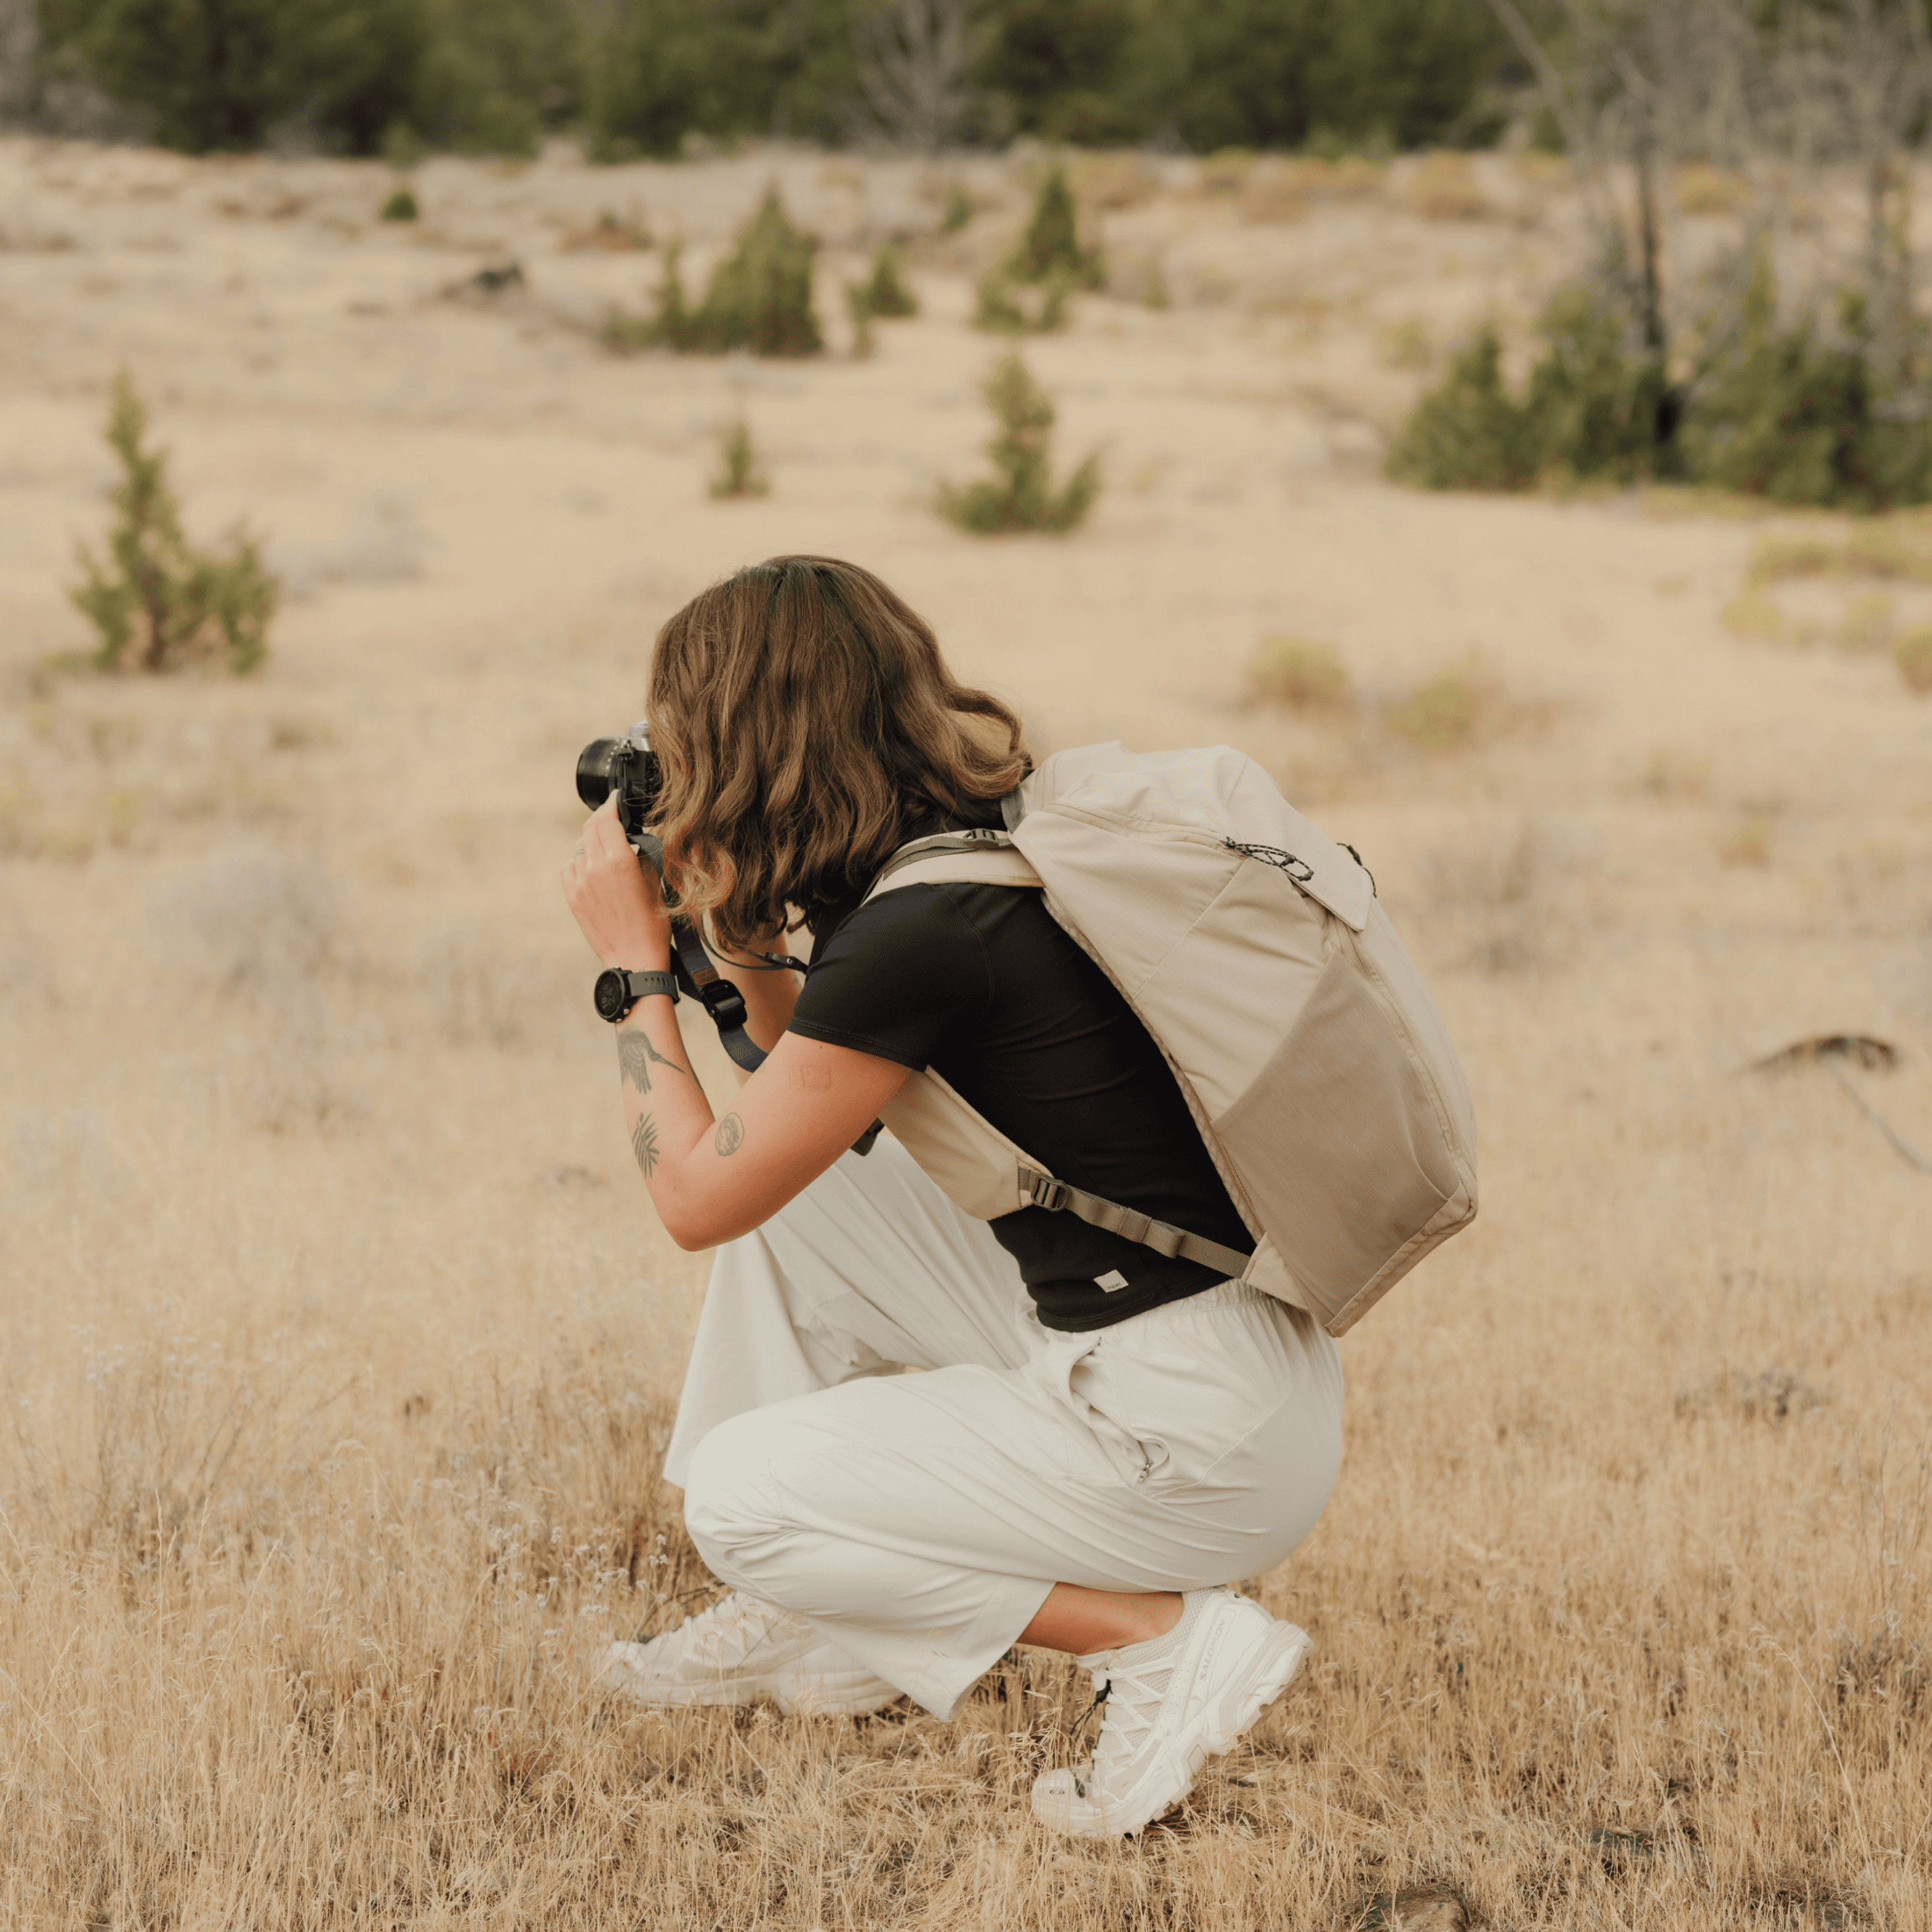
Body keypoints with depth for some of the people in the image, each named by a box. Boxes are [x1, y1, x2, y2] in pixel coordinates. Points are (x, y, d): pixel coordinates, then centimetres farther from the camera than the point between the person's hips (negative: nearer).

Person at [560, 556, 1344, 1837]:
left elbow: (696, 1197, -11)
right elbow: (815, 1092, 23)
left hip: (1200, 1437, -9)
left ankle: (1170, 1642, -4)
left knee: (740, 1496, 1)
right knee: (791, 1176, 16)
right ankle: (812, 1630, 23)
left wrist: (633, 961, 0)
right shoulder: (993, 840, 6)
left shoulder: (919, 935, -21)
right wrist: (732, 935, 12)